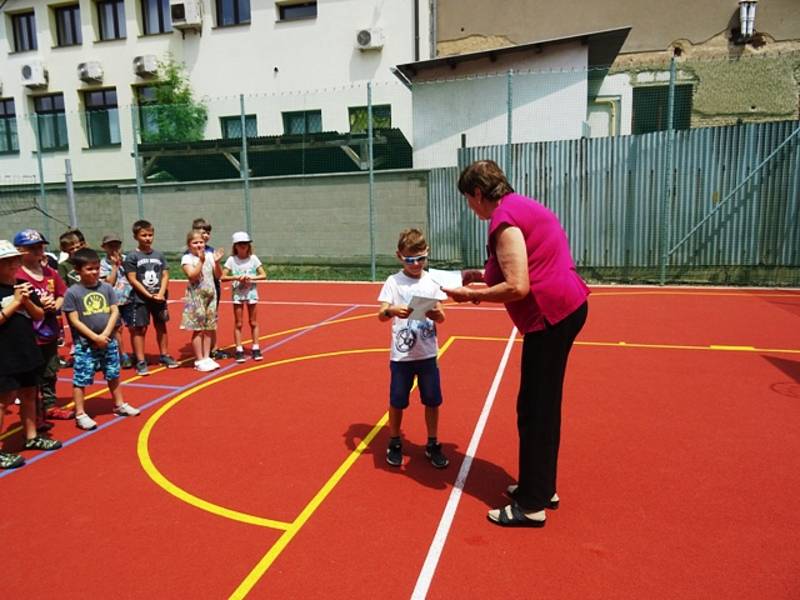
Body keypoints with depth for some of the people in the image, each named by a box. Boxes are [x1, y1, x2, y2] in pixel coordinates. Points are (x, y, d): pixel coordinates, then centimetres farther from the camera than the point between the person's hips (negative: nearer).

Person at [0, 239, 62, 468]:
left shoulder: (24, 286, 7)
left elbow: (39, 315, 8)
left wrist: (27, 301, -9)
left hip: (28, 350, 7)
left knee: (29, 395, 15)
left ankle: (31, 437, 28)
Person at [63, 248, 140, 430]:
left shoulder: (106, 287, 2)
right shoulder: (72, 292, -8)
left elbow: (115, 312, 0)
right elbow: (74, 320, -10)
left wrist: (105, 334, -11)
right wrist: (95, 337, -15)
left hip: (108, 341, 4)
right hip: (85, 344, -4)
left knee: (113, 375, 16)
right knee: (81, 379, 2)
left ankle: (120, 405, 31)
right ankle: (80, 414, 11)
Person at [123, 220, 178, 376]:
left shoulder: (159, 255, 5)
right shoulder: (132, 257, -6)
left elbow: (165, 276, 3)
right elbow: (132, 280, -10)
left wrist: (161, 293, -11)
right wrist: (149, 295, -15)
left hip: (159, 298, 4)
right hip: (141, 299, -4)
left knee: (161, 326, 13)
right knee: (140, 329, 1)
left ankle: (164, 355, 27)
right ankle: (141, 361, 8)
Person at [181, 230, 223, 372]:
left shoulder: (209, 255, 7)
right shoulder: (187, 258, -6)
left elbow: (219, 275, 5)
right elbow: (192, 275, -21)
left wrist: (216, 262, -10)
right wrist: (201, 260, -23)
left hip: (210, 295, 5)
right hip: (196, 297, -5)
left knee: (208, 329, 8)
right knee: (198, 329, 0)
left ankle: (206, 357, 17)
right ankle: (199, 360, 8)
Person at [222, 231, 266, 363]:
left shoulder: (253, 258, 1)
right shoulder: (231, 260, -1)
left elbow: (263, 275, -1)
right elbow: (223, 277, -6)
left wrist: (251, 278, -16)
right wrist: (236, 277, -20)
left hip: (251, 293, 1)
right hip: (237, 294, -1)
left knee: (253, 323, 7)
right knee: (238, 324, 4)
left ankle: (256, 349, 15)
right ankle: (239, 350, 10)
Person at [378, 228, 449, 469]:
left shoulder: (432, 281, 2)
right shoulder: (393, 282, -5)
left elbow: (441, 316, 1)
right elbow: (381, 315, -12)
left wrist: (437, 314, -23)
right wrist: (392, 311, -34)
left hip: (428, 354, 2)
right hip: (401, 355, -2)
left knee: (432, 400, 9)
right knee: (397, 401, 9)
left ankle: (433, 445, 27)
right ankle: (394, 443, 30)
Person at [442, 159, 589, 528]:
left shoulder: (504, 219, -15)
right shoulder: (520, 207, 16)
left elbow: (517, 287, -23)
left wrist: (472, 295, -11)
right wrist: (483, 275, 16)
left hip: (552, 316, -10)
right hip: (566, 307, 10)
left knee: (534, 411, -1)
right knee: (543, 405, 18)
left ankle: (531, 505, 11)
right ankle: (542, 487, 31)